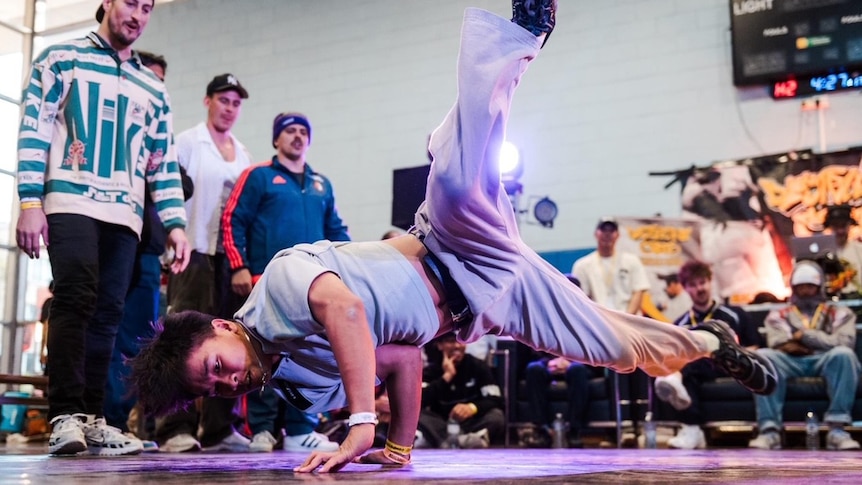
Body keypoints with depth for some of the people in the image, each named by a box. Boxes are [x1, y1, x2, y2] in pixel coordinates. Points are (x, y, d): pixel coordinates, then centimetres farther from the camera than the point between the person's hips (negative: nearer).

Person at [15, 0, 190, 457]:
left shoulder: (152, 88, 21)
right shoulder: (62, 58, 9)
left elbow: (164, 163, 19)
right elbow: (34, 130, 1)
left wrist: (175, 223, 8)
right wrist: (30, 201, -9)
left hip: (124, 215, 4)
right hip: (70, 203, -4)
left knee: (107, 314, 0)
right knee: (75, 300, -18)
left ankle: (90, 418, 3)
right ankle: (66, 415, -19)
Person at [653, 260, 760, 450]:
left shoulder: (734, 314, 21)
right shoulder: (682, 324, 21)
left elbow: (754, 348, 17)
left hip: (730, 368, -1)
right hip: (696, 369, 1)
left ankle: (675, 377, -62)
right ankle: (691, 429, -51)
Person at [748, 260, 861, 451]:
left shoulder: (839, 313, 23)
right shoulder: (778, 316, 23)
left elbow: (843, 342, 1)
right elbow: (778, 344, 1)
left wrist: (803, 336, 0)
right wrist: (820, 342, -2)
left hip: (825, 361, 0)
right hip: (791, 363, 0)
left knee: (844, 354, -35)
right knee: (762, 355, -32)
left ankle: (837, 430, -35)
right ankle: (769, 430, -39)